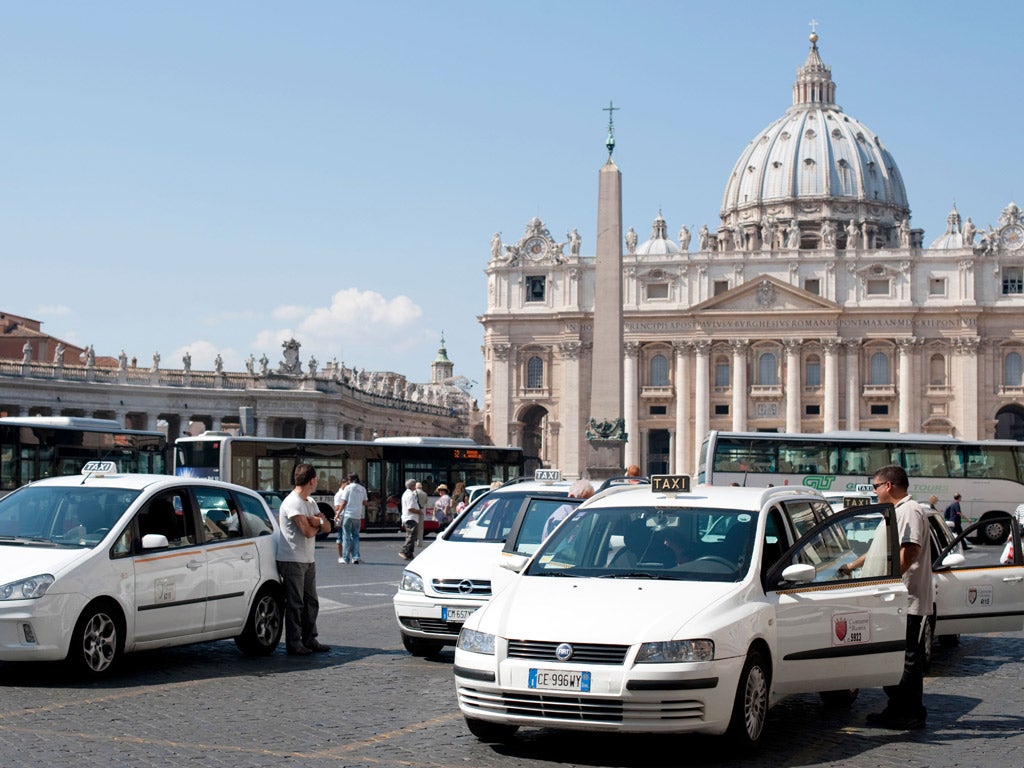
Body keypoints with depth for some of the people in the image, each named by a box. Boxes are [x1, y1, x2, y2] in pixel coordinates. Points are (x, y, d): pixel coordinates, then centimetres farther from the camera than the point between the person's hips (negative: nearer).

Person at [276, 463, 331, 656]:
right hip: (292, 560, -9)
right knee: (295, 604, -4)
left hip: (308, 560, 9)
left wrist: (316, 521, -13)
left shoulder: (310, 502, 14)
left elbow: (327, 526, 9)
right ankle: (293, 643, 1)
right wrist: (317, 525, -1)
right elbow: (307, 531, -23)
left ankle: (310, 640, 18)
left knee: (311, 603, 12)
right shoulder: (292, 502, -16)